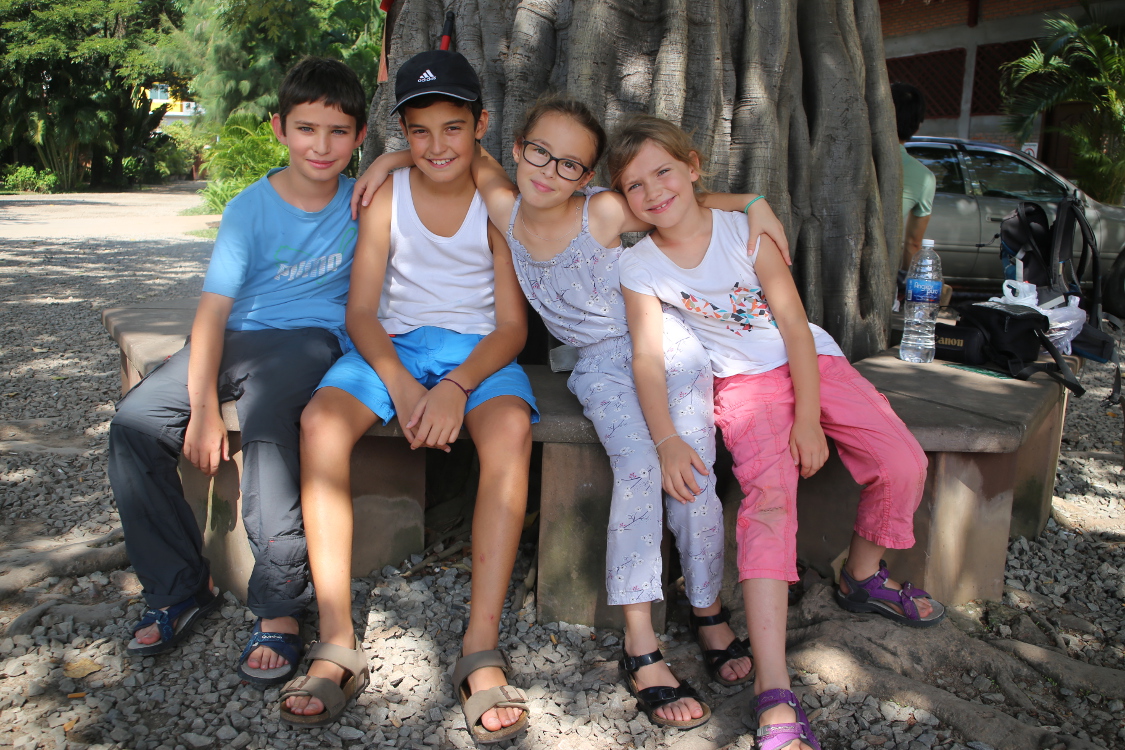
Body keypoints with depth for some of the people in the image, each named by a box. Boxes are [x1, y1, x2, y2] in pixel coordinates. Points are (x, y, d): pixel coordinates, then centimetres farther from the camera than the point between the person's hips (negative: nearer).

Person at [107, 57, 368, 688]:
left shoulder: (364, 199, 4)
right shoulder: (252, 208, 0)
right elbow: (215, 307, -7)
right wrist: (203, 407, -16)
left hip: (310, 337, -2)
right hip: (236, 336, 3)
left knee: (266, 417, -35)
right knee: (135, 423, -17)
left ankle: (280, 605, -28)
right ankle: (182, 587, -3)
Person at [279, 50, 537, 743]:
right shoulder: (387, 198, 3)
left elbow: (513, 325, -5)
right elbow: (362, 310, -1)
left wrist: (457, 386, -23)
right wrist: (400, 385, -19)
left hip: (480, 348, -1)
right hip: (393, 345, 2)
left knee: (510, 428, -36)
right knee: (321, 423, -29)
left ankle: (482, 648, -34)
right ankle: (339, 646, -25)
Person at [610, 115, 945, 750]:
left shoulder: (744, 229, -9)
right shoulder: (639, 267, -8)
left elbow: (794, 324, -10)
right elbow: (648, 356, -15)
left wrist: (808, 417, -17)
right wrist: (668, 440, -31)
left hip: (811, 360, 2)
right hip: (743, 381, -2)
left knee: (904, 463, -12)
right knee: (768, 494, -27)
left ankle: (864, 576, 20)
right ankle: (775, 694, -34)